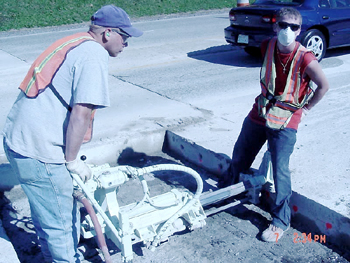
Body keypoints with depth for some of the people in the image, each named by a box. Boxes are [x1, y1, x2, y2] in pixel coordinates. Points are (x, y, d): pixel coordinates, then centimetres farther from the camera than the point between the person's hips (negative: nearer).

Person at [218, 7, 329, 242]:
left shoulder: (305, 59, -21)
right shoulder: (267, 47, -6)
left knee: (280, 170, -6)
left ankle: (281, 221, 12)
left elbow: (324, 86, -6)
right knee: (239, 157, 16)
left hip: (285, 121, -5)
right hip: (259, 114, 5)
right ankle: (226, 190, 42)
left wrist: (305, 108, -1)